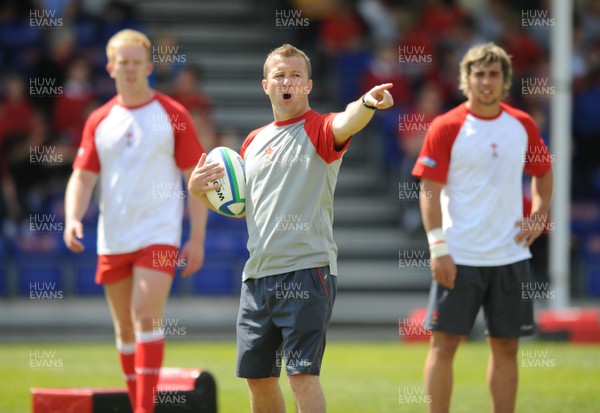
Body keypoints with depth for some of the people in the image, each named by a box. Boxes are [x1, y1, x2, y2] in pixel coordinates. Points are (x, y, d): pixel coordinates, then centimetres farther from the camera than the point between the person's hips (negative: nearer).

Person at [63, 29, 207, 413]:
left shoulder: (172, 115, 0)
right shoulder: (99, 120, 9)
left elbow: (196, 179, 1)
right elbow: (83, 176, 8)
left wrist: (197, 238, -4)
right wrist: (73, 219, -11)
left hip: (158, 234, -4)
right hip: (112, 238, 4)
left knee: (147, 316, -17)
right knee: (124, 327, 8)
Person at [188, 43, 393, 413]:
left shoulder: (318, 129, -4)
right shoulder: (254, 141, 16)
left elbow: (343, 124, -29)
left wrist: (367, 104, -52)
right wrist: (199, 189, 7)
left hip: (306, 270, -7)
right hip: (257, 274, 7)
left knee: (302, 375, -14)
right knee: (258, 377, 13)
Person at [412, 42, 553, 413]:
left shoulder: (523, 125, 7)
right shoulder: (446, 128, -6)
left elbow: (543, 172, 22)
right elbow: (429, 191, -7)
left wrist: (539, 218, 8)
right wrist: (438, 248, -14)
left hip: (510, 255, 4)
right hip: (459, 257, -4)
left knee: (506, 347, 7)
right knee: (444, 343, -5)